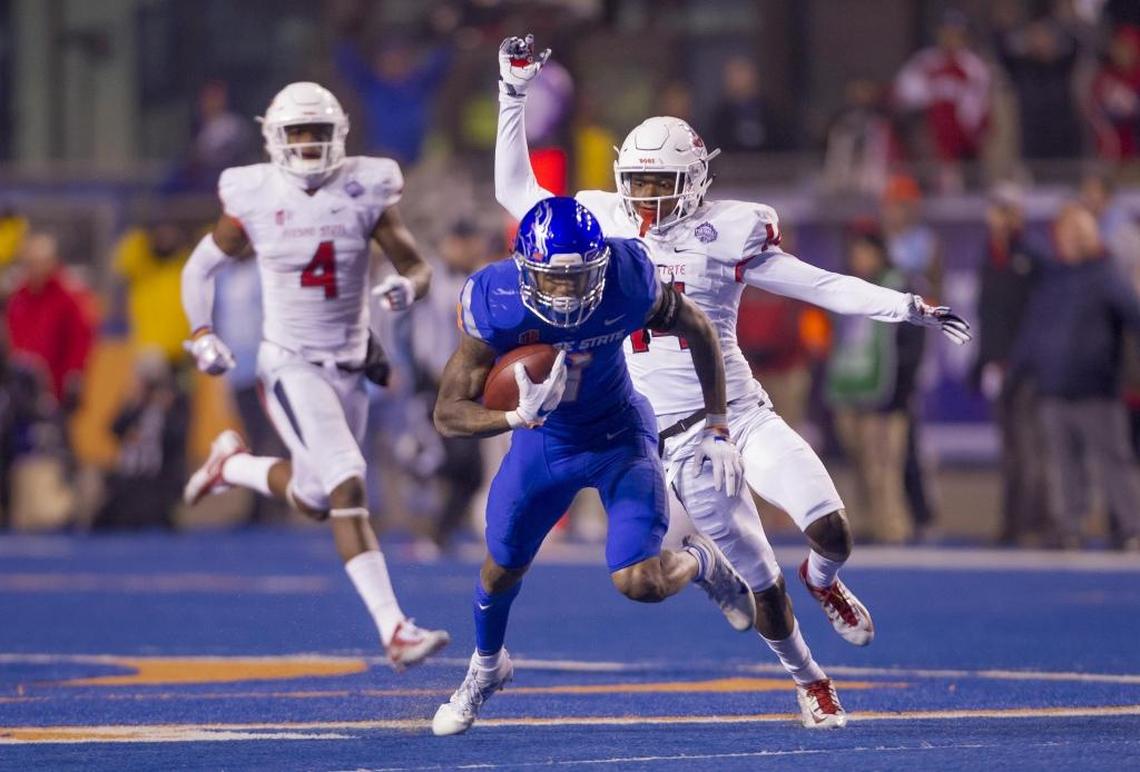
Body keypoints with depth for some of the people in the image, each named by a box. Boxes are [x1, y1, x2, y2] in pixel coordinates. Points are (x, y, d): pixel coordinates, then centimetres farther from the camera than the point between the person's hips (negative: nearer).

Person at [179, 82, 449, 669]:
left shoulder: (364, 192, -4)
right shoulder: (254, 200, -7)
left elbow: (416, 265, 1)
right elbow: (200, 268, 8)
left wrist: (408, 287, -23)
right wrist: (202, 336, -3)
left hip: (350, 366, 4)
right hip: (290, 364, -4)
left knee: (313, 499, 15)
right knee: (347, 489, -20)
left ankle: (233, 464, 45)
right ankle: (394, 630, -21)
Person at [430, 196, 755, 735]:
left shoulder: (629, 281, -31)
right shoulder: (495, 303, -32)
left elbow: (698, 331, -9)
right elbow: (448, 414, -28)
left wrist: (717, 429, -7)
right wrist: (520, 416, -46)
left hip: (619, 436, -1)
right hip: (544, 441, 1)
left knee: (641, 583, -13)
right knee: (503, 566, 14)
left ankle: (701, 563, 24)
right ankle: (485, 670, 46)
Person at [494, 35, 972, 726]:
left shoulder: (725, 235, -1)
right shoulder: (602, 230, 4)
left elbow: (820, 285, 1)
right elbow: (515, 191, 13)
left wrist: (907, 307, -5)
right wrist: (514, 97, 8)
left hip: (741, 413, -1)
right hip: (677, 437, 1)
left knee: (832, 530, -18)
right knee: (760, 582, 2)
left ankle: (824, 582, 20)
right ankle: (809, 681, 25)